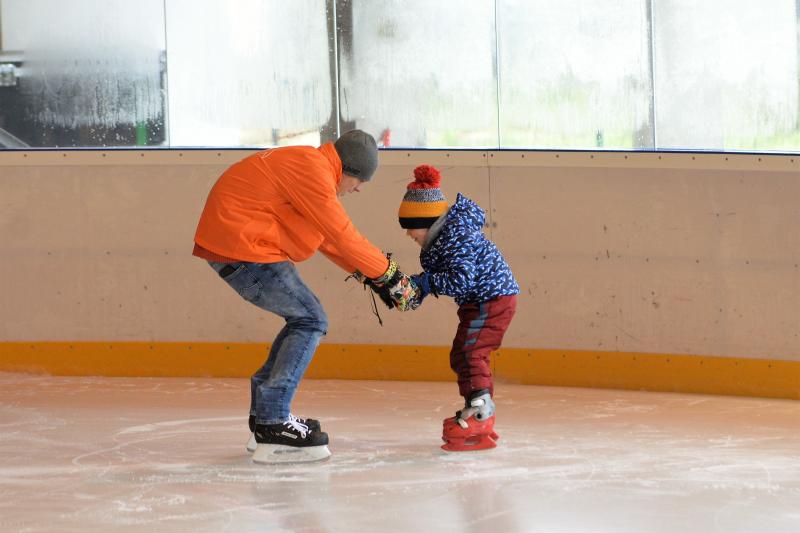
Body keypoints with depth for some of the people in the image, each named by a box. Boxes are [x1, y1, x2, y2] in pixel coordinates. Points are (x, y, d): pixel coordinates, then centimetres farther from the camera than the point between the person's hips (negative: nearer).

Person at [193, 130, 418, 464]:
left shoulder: (305, 165, 18)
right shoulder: (312, 170, -16)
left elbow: (329, 240, 24)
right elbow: (343, 236, -15)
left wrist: (370, 275, 18)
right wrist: (389, 275, -6)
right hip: (243, 250, -11)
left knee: (304, 320, 17)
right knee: (310, 321, -8)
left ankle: (266, 416, 19)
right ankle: (272, 427, -13)